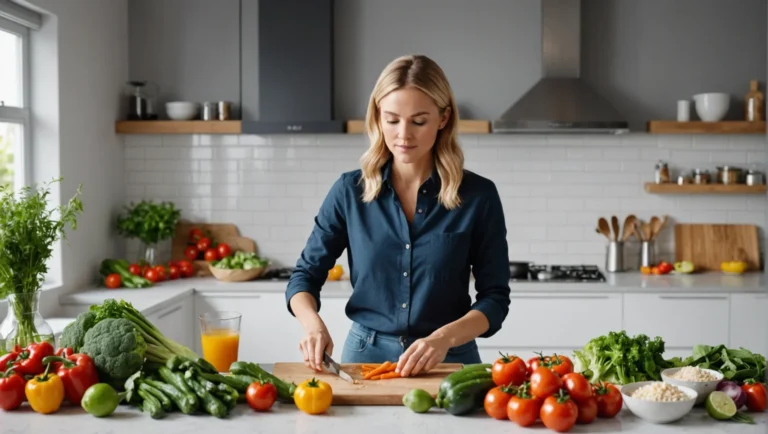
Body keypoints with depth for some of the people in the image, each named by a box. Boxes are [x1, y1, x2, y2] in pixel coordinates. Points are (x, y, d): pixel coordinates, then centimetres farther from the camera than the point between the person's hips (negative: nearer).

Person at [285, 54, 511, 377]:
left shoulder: (478, 196, -4)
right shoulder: (349, 191, 0)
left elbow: (494, 298, -2)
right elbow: (305, 276, 6)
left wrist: (444, 338, -19)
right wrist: (314, 325, -14)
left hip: (447, 361, -1)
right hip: (365, 355, 1)